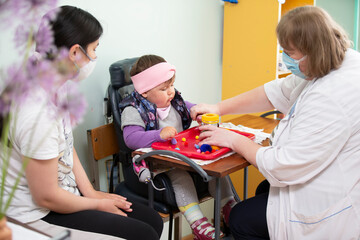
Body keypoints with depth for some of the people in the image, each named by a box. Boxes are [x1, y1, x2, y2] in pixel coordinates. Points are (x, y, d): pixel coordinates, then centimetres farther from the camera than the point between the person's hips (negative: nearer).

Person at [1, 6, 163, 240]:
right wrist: (98, 204, -8)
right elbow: (46, 197, -23)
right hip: (38, 216, -9)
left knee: (153, 220, 6)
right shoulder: (38, 113, -30)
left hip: (66, 192, 9)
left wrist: (91, 192, 5)